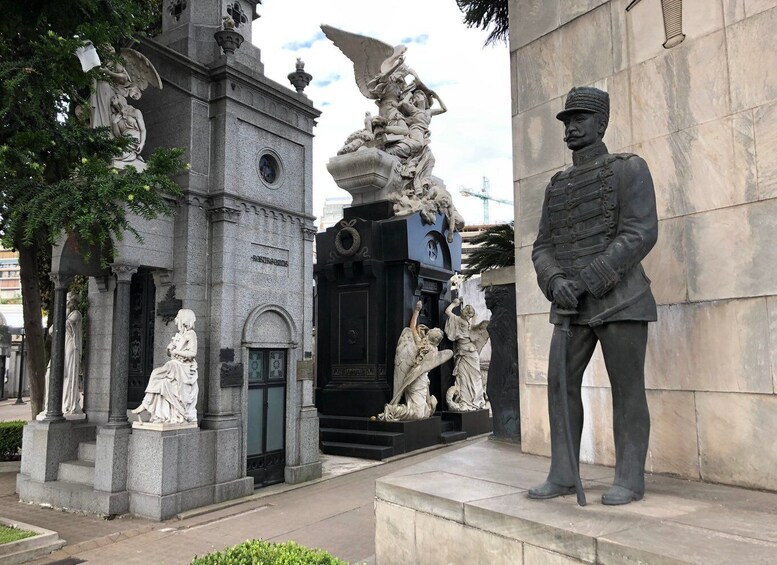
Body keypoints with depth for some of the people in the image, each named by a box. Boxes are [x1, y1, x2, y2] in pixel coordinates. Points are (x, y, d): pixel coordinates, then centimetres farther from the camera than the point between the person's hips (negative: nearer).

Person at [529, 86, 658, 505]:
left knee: (626, 388, 0)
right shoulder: (556, 187, 16)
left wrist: (585, 280, -22)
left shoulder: (629, 168, -2)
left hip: (620, 300, -5)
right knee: (560, 385, 1)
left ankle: (630, 480, 11)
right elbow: (543, 249, 9)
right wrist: (556, 282, -14)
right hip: (573, 309, 6)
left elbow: (641, 234, -15)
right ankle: (562, 476, 11)